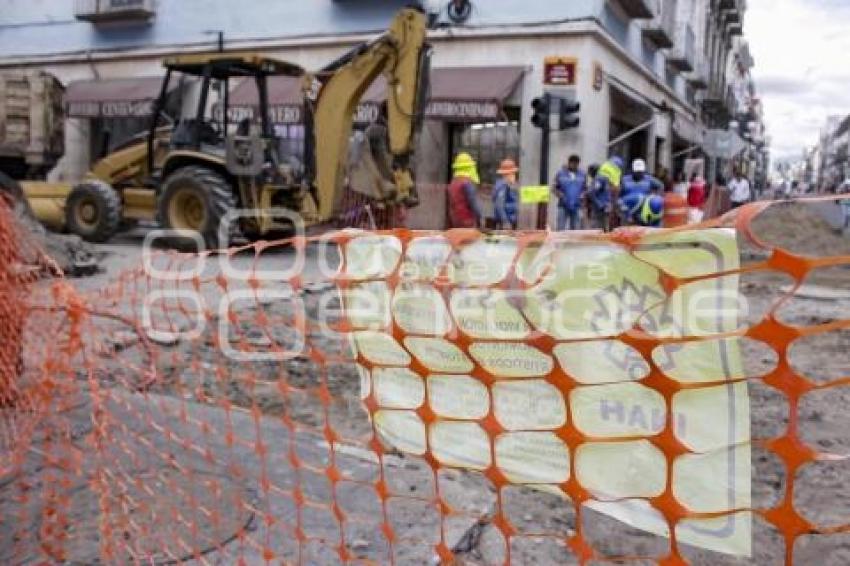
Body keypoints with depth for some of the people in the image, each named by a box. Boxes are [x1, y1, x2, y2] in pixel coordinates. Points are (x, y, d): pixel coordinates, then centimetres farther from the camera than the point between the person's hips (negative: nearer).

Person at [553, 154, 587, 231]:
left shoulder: (582, 175, 8)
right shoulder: (561, 174, 1)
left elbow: (585, 188, 15)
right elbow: (555, 188, 5)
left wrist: (583, 194, -6)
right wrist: (559, 194, -14)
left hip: (576, 206, 2)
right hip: (563, 206, -2)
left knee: (575, 229, 4)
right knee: (561, 229, -5)